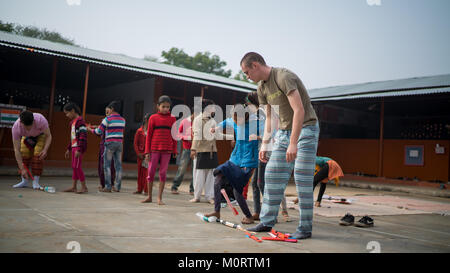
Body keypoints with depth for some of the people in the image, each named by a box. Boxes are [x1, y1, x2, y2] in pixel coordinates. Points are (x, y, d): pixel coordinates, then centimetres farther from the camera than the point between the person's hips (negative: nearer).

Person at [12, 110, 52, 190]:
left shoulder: (40, 120, -41)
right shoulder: (16, 127, -36)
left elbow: (48, 136, -26)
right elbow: (16, 150, -32)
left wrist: (45, 150, -44)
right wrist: (22, 169, -36)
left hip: (41, 135, -2)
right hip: (26, 137, 2)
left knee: (38, 154, -19)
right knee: (23, 154, -12)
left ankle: (36, 182, -12)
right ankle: (24, 181, 3)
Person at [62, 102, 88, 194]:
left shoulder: (80, 120, -12)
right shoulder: (73, 121, 18)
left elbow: (83, 136, -19)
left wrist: (79, 149, -23)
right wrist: (69, 149, 24)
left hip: (78, 147, -10)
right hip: (74, 147, 10)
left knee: (77, 166, -9)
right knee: (74, 167, 10)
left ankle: (84, 187, -2)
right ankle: (74, 187, 16)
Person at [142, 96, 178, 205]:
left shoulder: (172, 119, 6)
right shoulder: (153, 118, 3)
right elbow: (149, 135, 3)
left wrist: (175, 151, 5)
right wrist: (147, 152, -1)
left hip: (167, 150, 0)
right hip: (154, 149, 0)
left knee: (163, 173, 2)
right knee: (151, 172, 3)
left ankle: (160, 198, 9)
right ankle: (149, 197, 16)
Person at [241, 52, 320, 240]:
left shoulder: (284, 77, -18)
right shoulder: (262, 87, 9)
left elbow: (299, 110, -25)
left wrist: (293, 143, -29)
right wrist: (264, 144, 8)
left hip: (305, 129, -8)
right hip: (284, 131, 8)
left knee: (302, 179, -8)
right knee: (273, 176, 4)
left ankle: (305, 228, 1)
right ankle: (267, 222, 13)